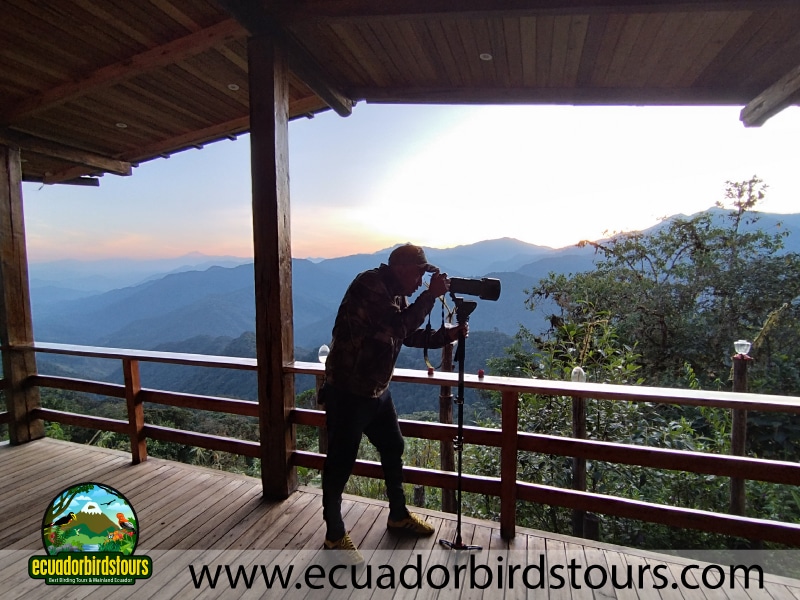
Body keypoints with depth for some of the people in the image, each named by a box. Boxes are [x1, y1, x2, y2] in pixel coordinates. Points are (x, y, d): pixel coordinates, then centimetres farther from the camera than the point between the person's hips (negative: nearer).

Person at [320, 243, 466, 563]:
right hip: (348, 392, -9)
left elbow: (410, 335, 15)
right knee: (340, 462, 5)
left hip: (378, 391, 9)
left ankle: (398, 515, 40)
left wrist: (446, 335, 3)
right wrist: (431, 295, -20)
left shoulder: (397, 294, 8)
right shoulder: (369, 284, -19)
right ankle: (334, 534, 25)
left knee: (394, 449, 19)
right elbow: (399, 326, -28)